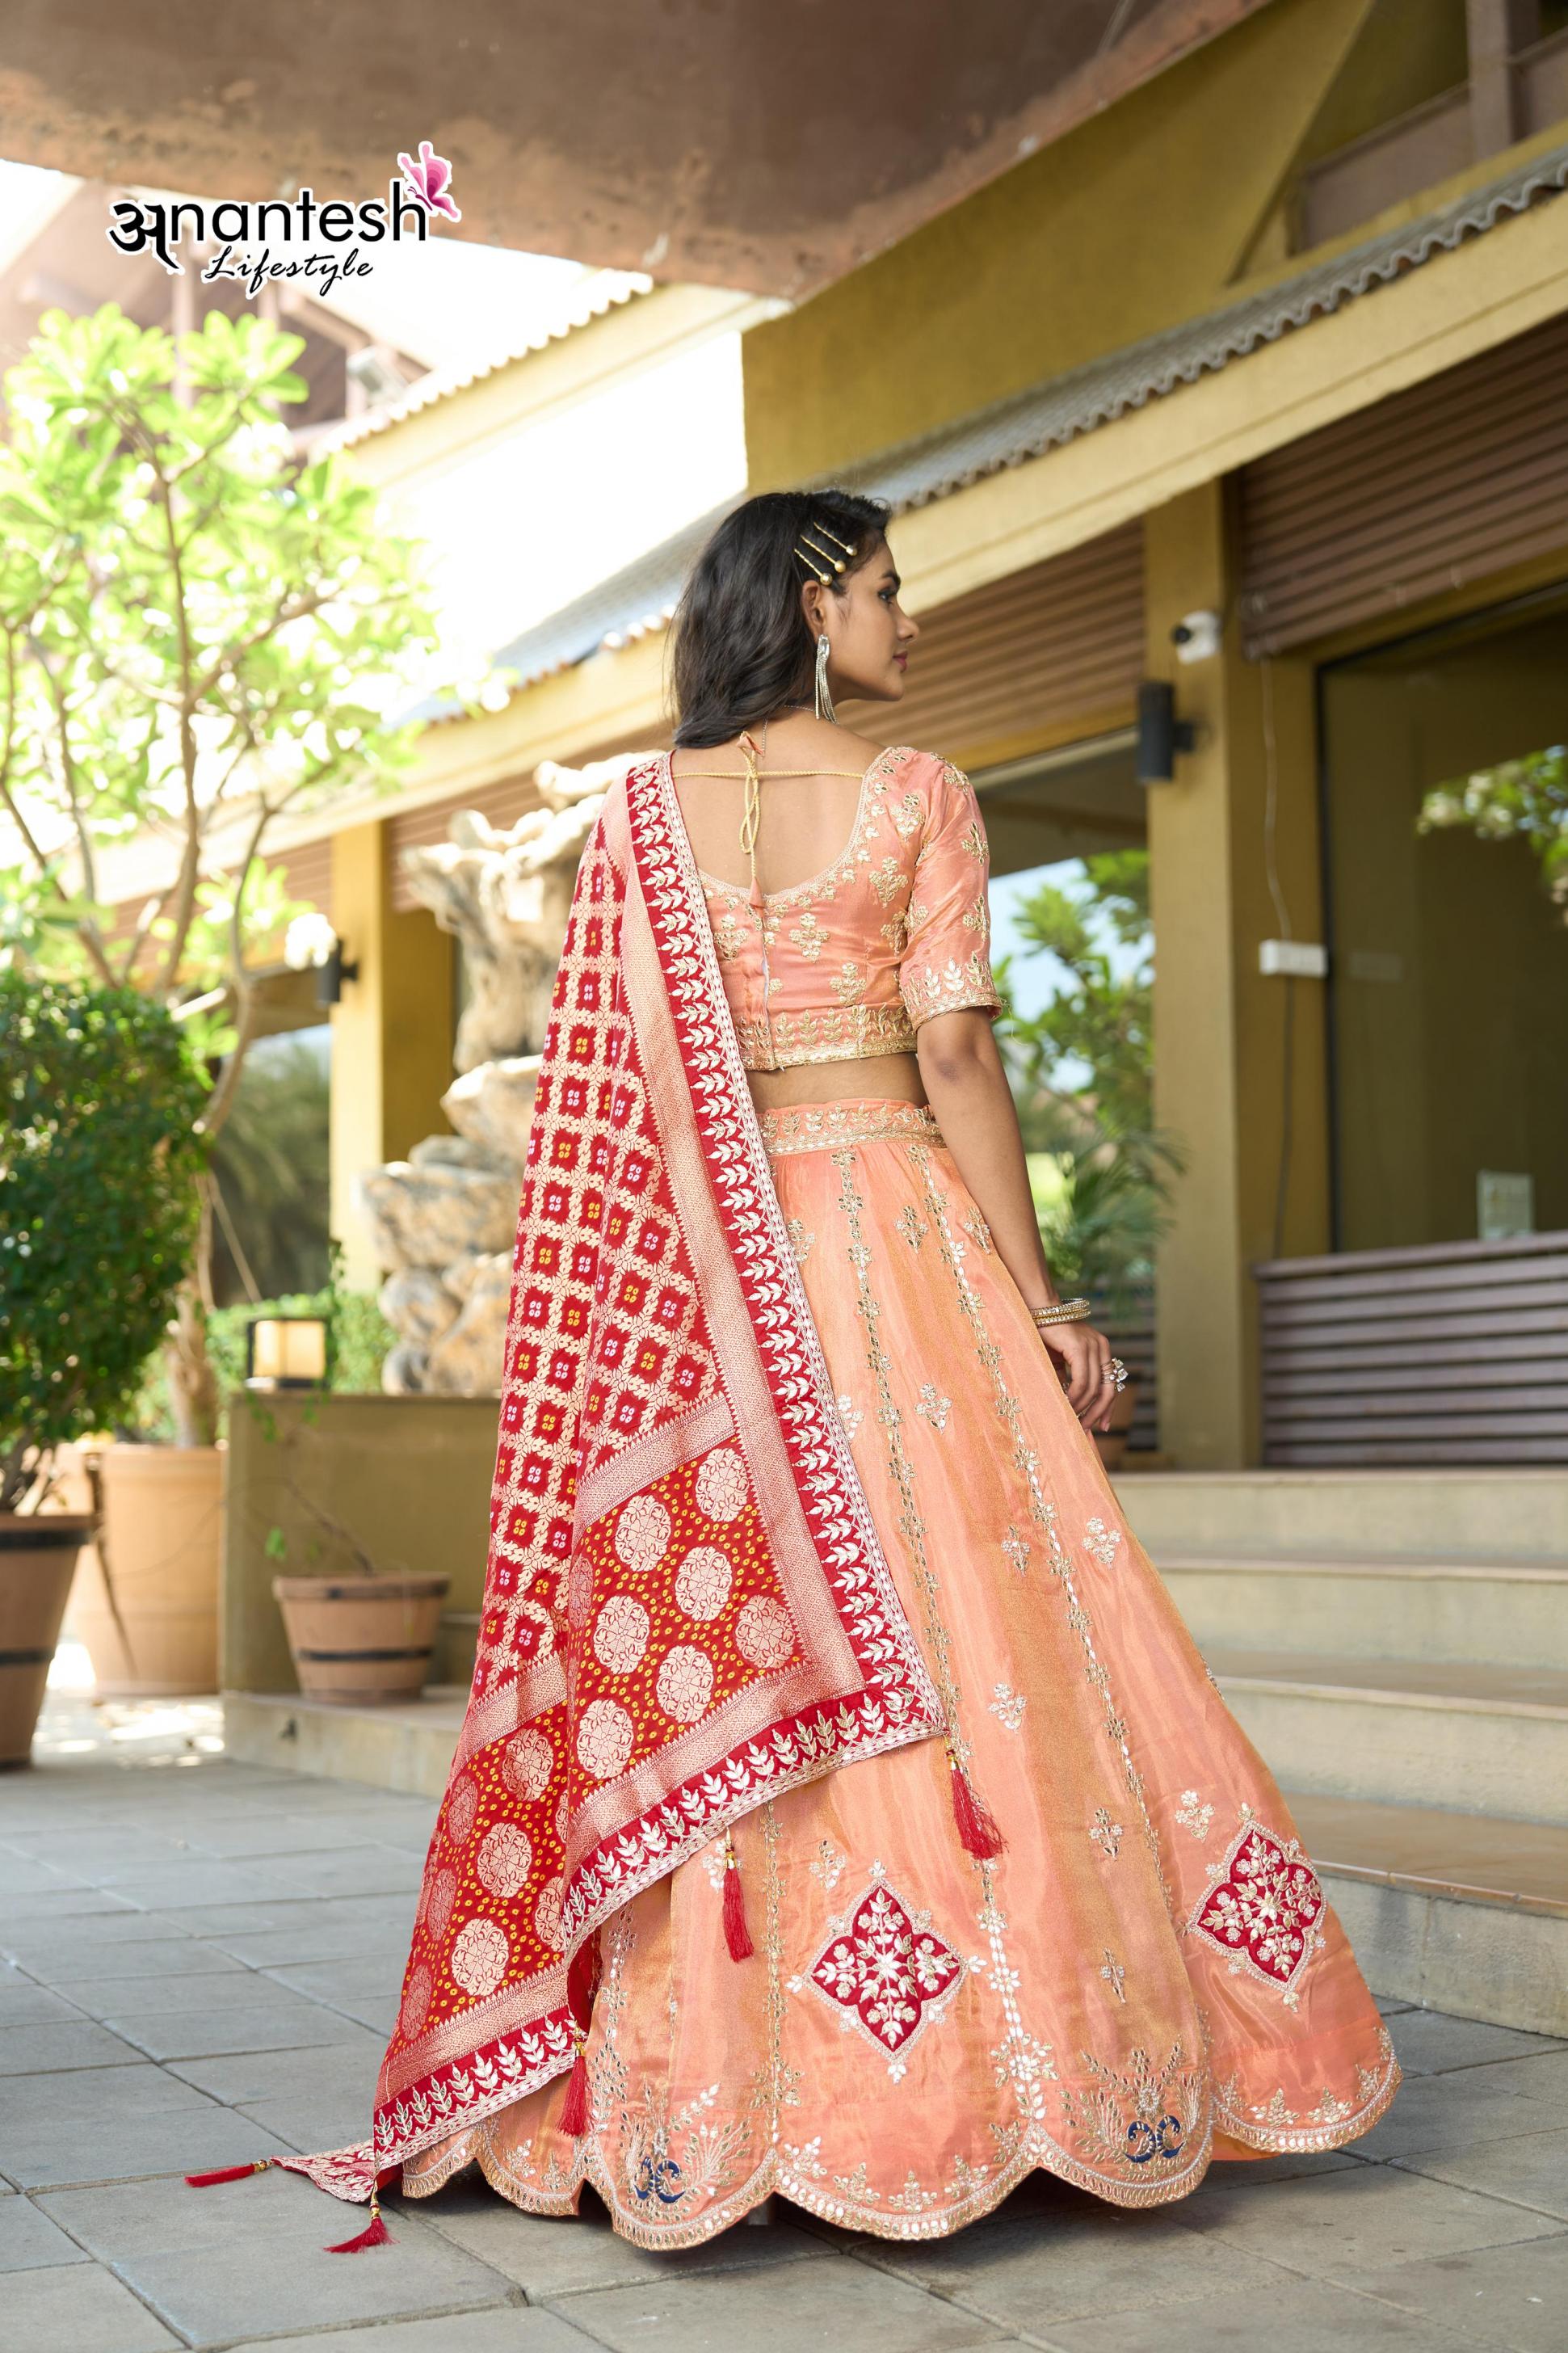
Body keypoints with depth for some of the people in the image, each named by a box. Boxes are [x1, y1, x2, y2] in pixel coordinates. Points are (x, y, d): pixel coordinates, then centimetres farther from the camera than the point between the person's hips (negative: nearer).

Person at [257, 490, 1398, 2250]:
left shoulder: (642, 813, 8)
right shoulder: (916, 793, -1)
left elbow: (610, 1098, 5)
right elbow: (955, 1056, -8)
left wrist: (645, 1310, 11)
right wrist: (1040, 1304, -5)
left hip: (708, 1275, 4)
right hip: (897, 1227, -3)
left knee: (702, 1659, 4)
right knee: (959, 1638, 0)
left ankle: (716, 2085, 8)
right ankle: (1020, 2057, 4)